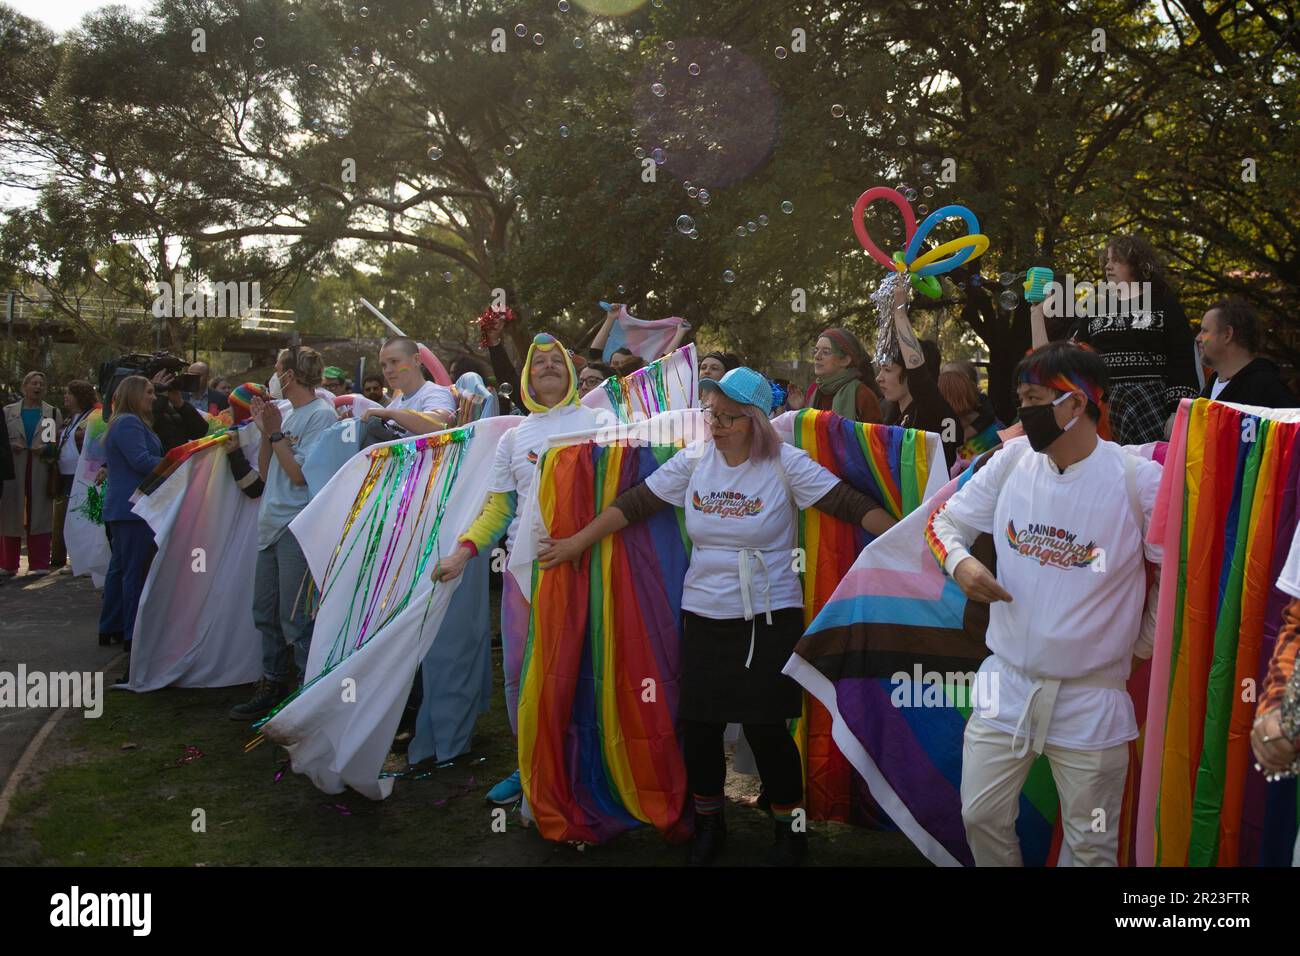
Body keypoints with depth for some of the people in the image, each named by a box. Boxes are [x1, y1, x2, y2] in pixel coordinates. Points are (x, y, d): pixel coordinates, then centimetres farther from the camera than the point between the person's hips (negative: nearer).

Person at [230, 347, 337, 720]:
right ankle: (272, 683, 25)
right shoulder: (288, 414, 16)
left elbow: (300, 473, -15)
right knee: (265, 611, 14)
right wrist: (266, 432, 4)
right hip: (272, 525, 9)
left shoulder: (321, 414, -9)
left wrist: (276, 433, -8)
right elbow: (265, 473, 15)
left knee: (294, 619, -7)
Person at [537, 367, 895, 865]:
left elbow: (849, 502, -14)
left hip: (770, 617, -4)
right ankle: (708, 824, 32)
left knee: (765, 727, -1)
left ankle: (790, 829, 23)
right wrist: (577, 544, 5)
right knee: (698, 726, 8)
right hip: (703, 616, 4)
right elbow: (635, 502, 3)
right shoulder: (695, 459, 1)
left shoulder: (786, 464, -9)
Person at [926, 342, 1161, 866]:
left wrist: (1144, 644, -3)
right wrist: (960, 562, -13)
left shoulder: (1138, 479, -14)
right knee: (981, 818, 13)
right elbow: (944, 521, 7)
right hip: (1006, 684, 4)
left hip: (1091, 698, -3)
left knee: (1093, 848, 12)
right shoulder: (1011, 459, -2)